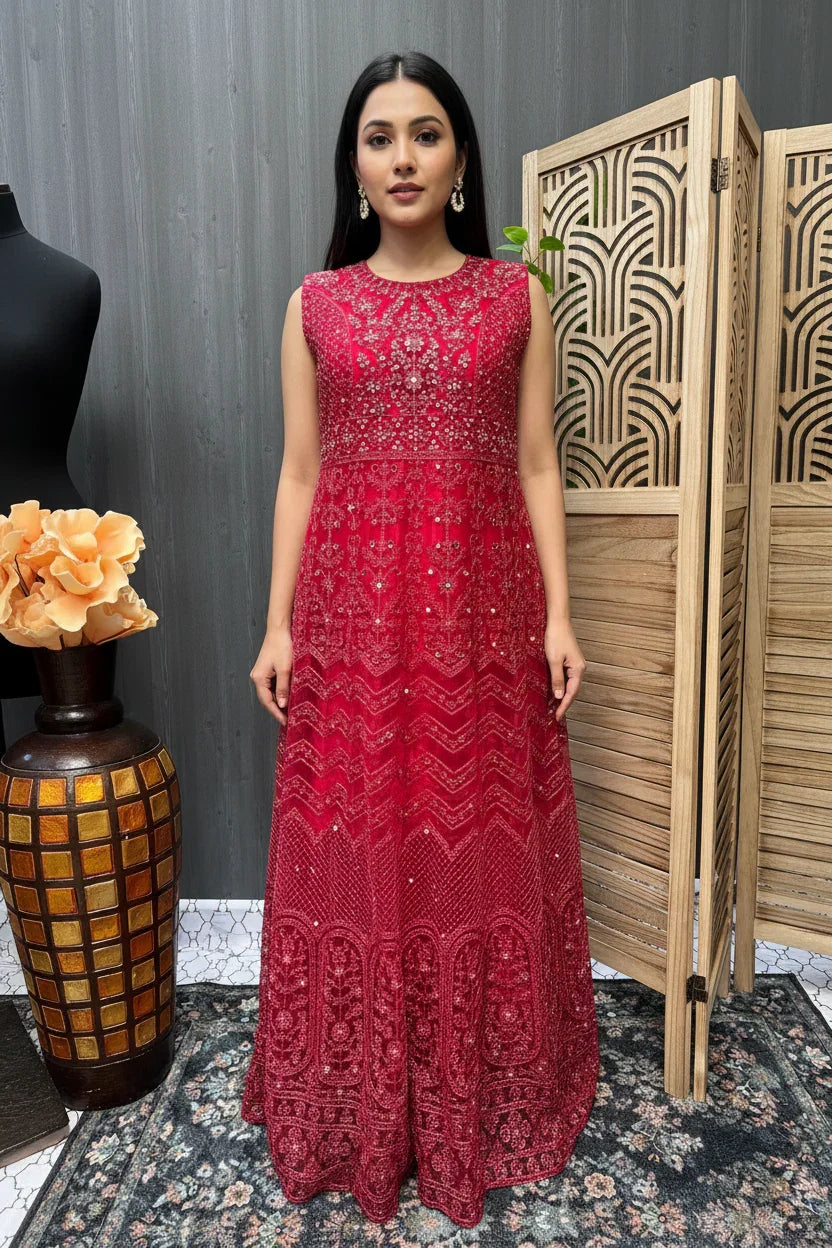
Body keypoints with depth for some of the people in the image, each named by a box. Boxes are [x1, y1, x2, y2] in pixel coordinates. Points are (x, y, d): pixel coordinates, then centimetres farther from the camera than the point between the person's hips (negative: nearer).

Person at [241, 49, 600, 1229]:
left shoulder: (517, 296, 7)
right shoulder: (317, 303, 8)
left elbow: (536, 465, 4)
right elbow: (300, 473, 6)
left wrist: (559, 616, -2)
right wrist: (279, 624, 1)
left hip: (480, 609, 0)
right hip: (352, 609, 1)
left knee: (480, 844, 7)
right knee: (357, 844, 7)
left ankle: (484, 1094, 31)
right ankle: (359, 1103, 30)